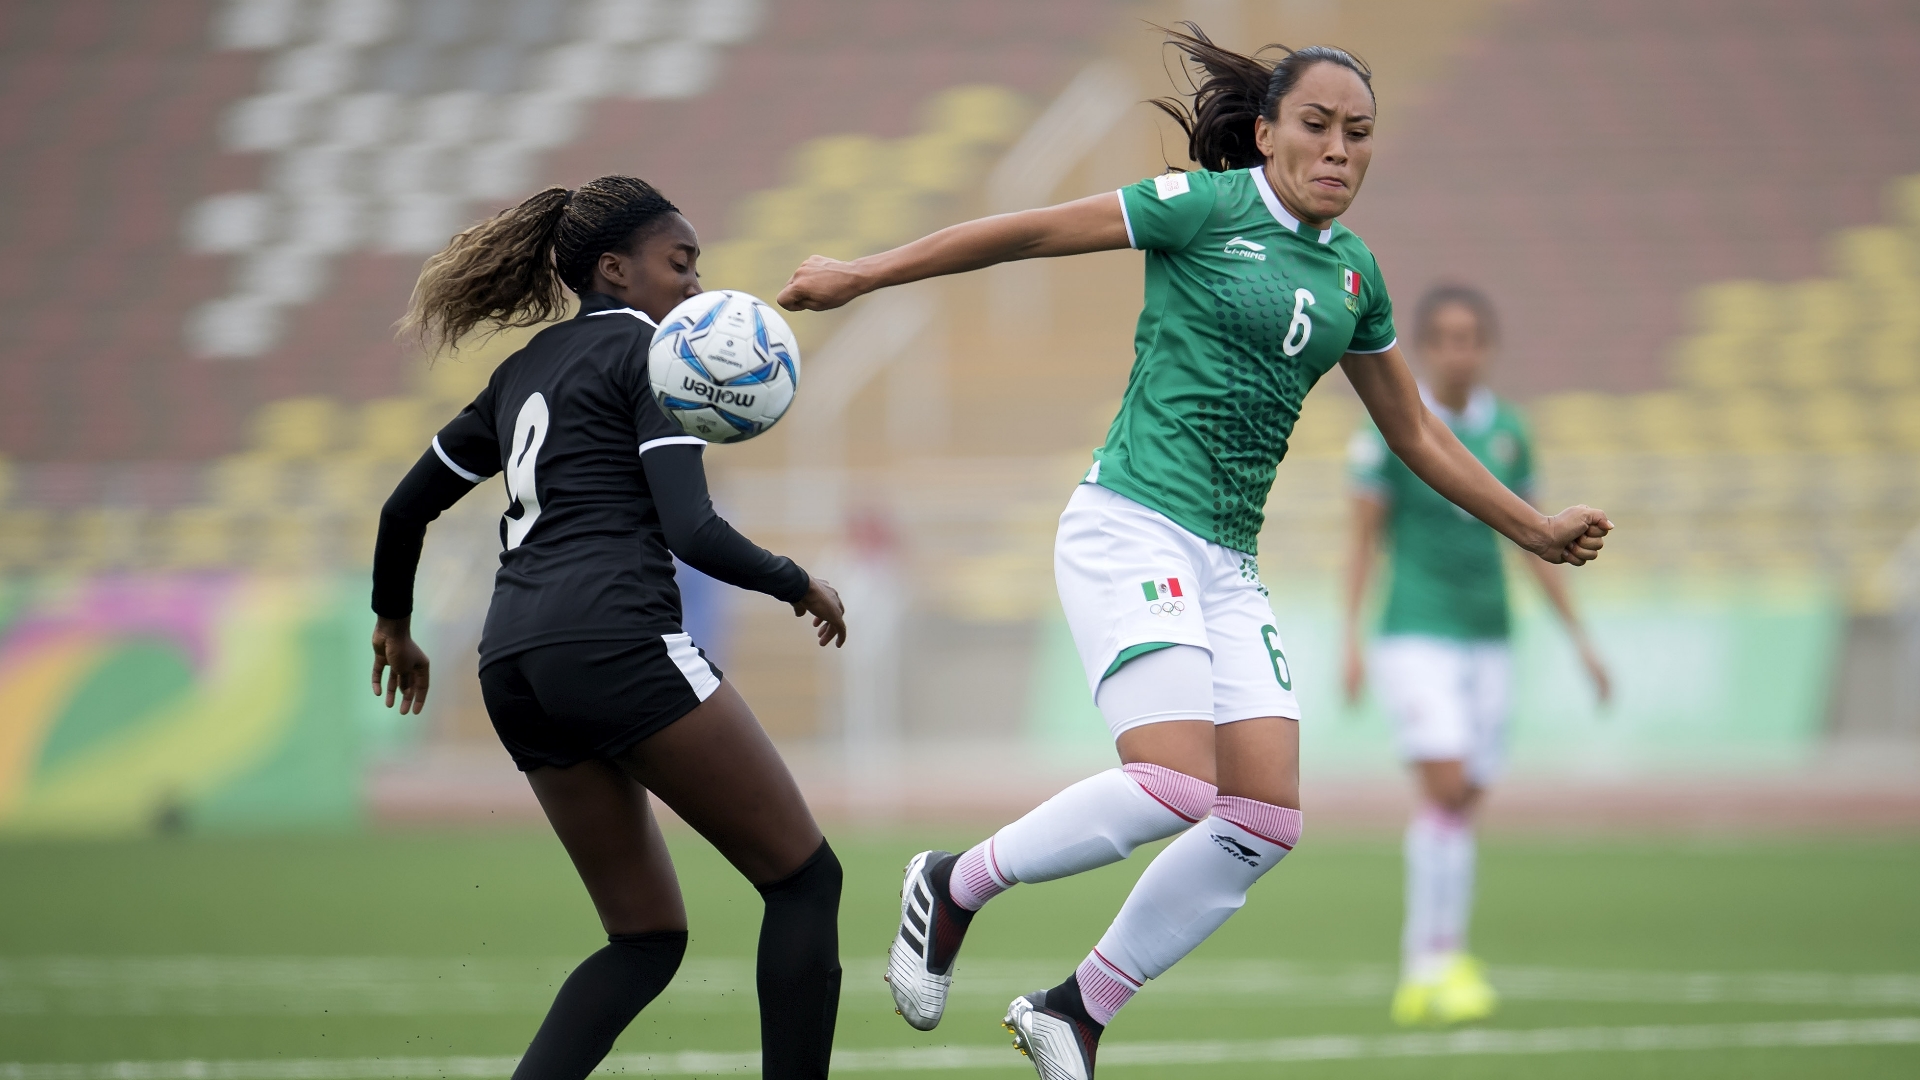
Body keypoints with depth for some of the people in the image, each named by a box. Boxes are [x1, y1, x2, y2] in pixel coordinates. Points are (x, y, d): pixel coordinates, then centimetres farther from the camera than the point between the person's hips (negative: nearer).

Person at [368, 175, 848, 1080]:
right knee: (804, 879, -1)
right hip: (615, 643, -8)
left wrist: (393, 621, 45)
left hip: (514, 668, 8)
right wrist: (799, 584, 5)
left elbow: (407, 504, 29)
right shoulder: (643, 354, 1)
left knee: (648, 938, 12)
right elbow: (692, 531, -11)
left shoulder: (527, 370, 23)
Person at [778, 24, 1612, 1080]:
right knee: (1176, 785, -23)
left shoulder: (1354, 275, 13)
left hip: (1226, 564, 7)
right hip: (1130, 528, -7)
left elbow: (1414, 431, 25)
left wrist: (1536, 530, 27)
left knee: (1266, 821, -3)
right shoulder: (1208, 205, -6)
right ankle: (954, 886, 0)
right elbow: (1024, 234, -4)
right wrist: (860, 275, -5)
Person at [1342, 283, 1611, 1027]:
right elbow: (1363, 539, -3)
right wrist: (1350, 642, -11)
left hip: (1486, 642, 5)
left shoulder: (1507, 430, 8)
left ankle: (1422, 980, 10)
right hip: (1417, 637, -5)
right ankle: (1439, 960, -14)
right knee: (1446, 787, -18)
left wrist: (1579, 638, 13)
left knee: (1461, 807, 4)